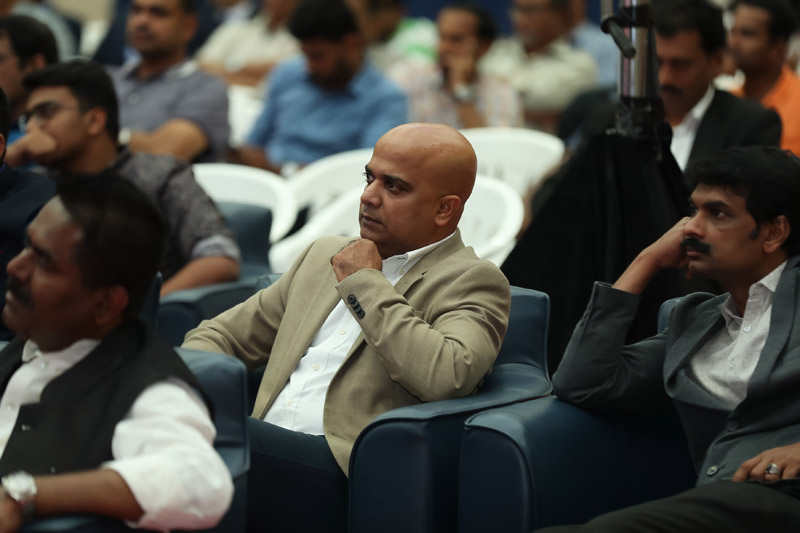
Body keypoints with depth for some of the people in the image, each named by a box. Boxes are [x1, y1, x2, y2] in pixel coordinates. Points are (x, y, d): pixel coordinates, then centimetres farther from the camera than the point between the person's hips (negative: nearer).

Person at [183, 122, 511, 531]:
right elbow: (220, 334, 27)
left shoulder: (472, 281, 3)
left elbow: (445, 378, -19)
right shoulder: (327, 256, 25)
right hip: (267, 455, 6)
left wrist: (366, 284, -6)